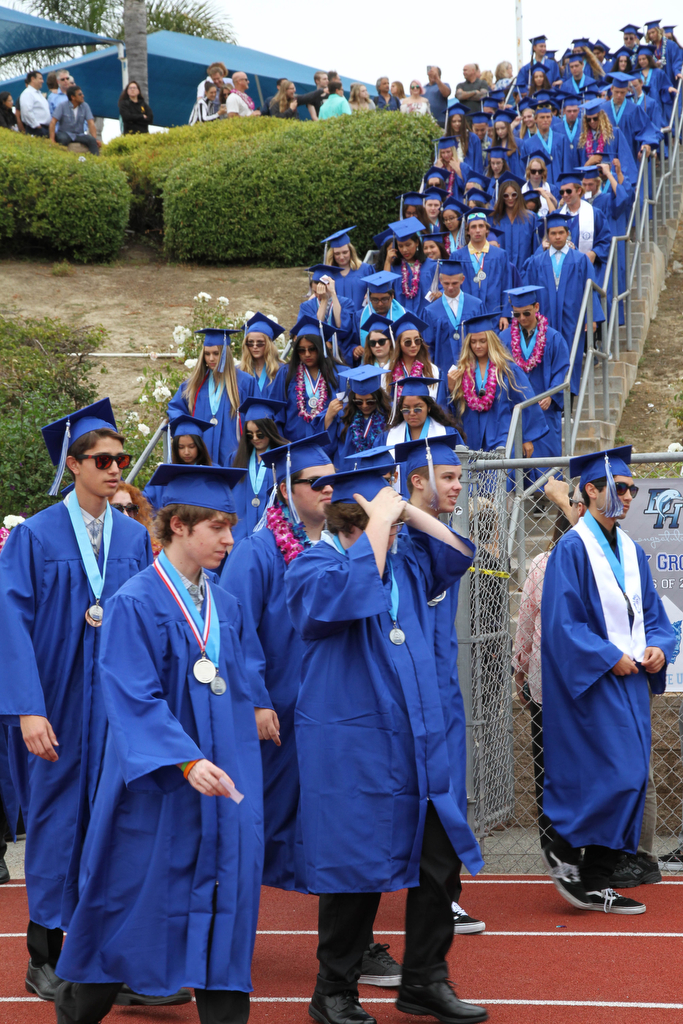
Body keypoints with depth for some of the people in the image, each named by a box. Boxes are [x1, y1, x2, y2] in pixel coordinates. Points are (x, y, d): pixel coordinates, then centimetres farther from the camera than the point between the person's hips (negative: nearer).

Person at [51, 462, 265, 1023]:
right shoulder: (136, 603, -11)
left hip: (222, 779, 6)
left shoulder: (225, 606, 9)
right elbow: (134, 700, -18)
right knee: (134, 899, 5)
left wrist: (239, 771, 13)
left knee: (224, 899, 2)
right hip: (155, 784, -5)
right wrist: (187, 760, -29)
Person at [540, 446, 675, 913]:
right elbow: (562, 622, -15)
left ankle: (593, 883, 12)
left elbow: (652, 612, 18)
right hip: (590, 684, -8)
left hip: (629, 681, 8)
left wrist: (657, 647, -2)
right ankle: (565, 852, 5)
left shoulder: (630, 550, 15)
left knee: (630, 779, 5)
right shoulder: (572, 549, -9)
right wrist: (609, 658, -17)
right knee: (616, 775, -14)